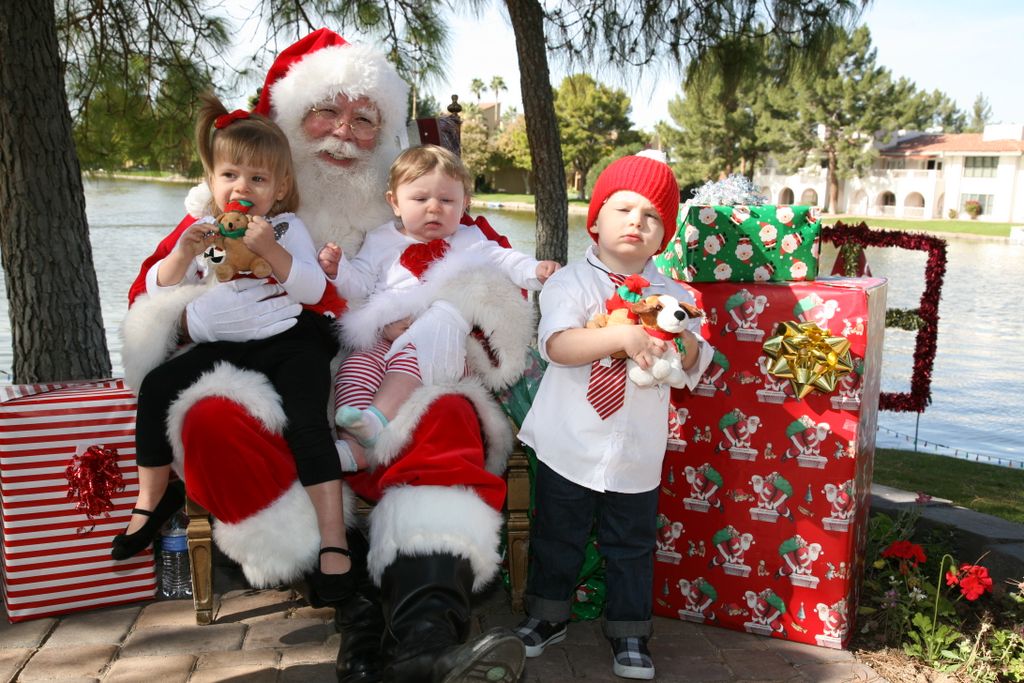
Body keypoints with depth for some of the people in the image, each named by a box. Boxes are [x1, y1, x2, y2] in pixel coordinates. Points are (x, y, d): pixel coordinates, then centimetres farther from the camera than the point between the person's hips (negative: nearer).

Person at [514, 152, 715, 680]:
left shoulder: (672, 295, 3)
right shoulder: (571, 281, -7)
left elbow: (694, 364, 2)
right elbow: (557, 344, -24)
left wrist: (679, 339, -20)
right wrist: (624, 336, -34)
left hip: (637, 453, 2)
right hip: (569, 444, -2)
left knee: (631, 544, 13)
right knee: (557, 536, 15)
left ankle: (629, 632, 31)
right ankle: (547, 615, 36)